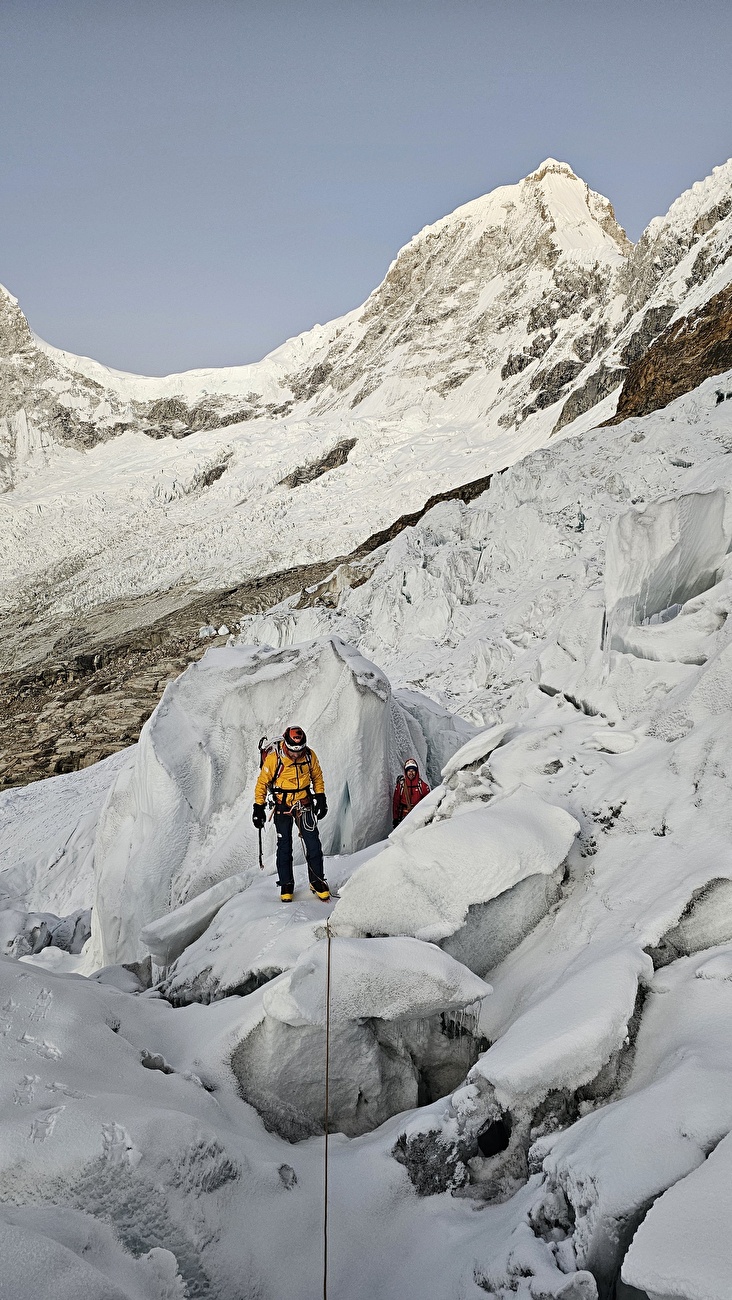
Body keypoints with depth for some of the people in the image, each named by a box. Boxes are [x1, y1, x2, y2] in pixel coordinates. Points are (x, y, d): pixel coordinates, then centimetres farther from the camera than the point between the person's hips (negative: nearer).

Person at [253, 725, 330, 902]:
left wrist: (321, 798, 6)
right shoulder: (274, 757, -17)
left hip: (304, 804, 2)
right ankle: (286, 884, 16)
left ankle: (317, 881, 11)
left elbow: (317, 776, 9)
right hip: (282, 807, -2)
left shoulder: (309, 755, -9)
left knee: (313, 844, -2)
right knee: (284, 846, 3)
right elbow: (262, 782, -6)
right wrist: (259, 807, -7)